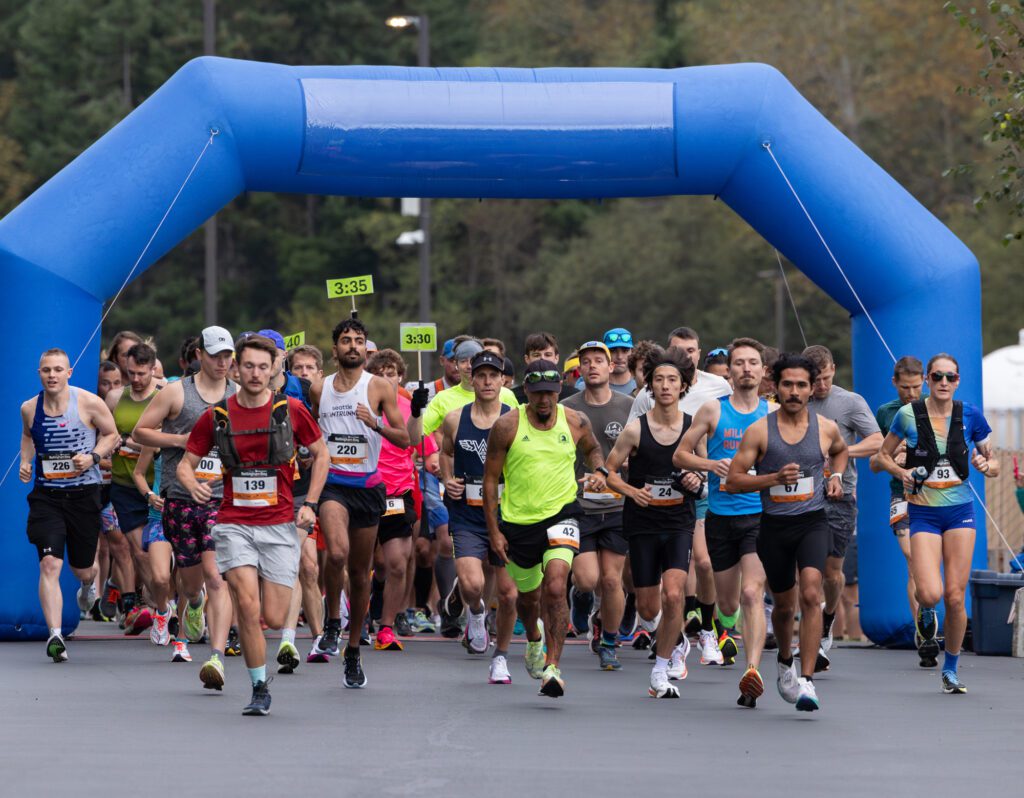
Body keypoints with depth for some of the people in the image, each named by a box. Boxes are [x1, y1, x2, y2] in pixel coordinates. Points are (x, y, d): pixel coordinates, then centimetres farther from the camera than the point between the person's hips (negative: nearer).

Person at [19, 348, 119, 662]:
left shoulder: (89, 403, -8)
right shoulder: (29, 408, 1)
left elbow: (111, 435, 5)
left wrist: (93, 457, -13)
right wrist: (25, 461, 4)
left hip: (83, 492, -1)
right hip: (46, 495, 1)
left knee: (82, 567, 13)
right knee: (49, 564, -17)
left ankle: (88, 583, 53)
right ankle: (55, 635, -21)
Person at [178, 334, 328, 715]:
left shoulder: (291, 410, 0)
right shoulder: (216, 416, 1)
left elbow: (320, 454, 13)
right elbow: (186, 463, 8)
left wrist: (310, 504, 4)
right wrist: (192, 484, -15)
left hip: (280, 526, 0)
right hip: (234, 524, 0)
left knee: (273, 619, -3)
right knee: (248, 606, -18)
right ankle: (259, 688, -3)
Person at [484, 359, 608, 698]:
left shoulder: (575, 423, -2)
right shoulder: (507, 426, -7)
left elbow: (592, 448, 21)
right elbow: (490, 479, -1)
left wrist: (599, 472, -2)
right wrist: (494, 531, -4)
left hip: (561, 515, -1)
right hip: (518, 520, 1)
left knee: (555, 587, -22)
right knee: (528, 594, 19)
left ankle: (552, 668, -22)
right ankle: (534, 639, 54)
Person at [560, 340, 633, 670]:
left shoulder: (629, 407, 2)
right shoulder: (566, 409, 0)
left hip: (618, 507, 1)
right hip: (577, 506, -1)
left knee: (612, 580, 0)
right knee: (587, 578, -10)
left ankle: (608, 643, 19)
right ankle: (581, 595, 28)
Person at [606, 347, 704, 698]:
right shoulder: (635, 429, -5)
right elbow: (609, 470, 2)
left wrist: (697, 482, -10)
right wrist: (632, 491, -16)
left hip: (679, 522, 0)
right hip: (643, 524, 0)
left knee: (673, 594, -20)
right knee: (647, 608, 5)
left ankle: (660, 670, -5)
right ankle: (677, 640, 40)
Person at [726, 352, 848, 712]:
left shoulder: (827, 428, 1)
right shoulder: (758, 432, -6)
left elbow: (840, 450, 27)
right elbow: (733, 481, -6)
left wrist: (836, 476, 7)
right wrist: (775, 478, -19)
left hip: (813, 523, 0)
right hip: (774, 525, 0)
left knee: (810, 593, -22)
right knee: (784, 604, 14)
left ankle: (806, 681, -24)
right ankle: (785, 662, 46)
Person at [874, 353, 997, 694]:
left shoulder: (970, 415, 1)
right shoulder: (908, 414, -3)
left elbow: (993, 465, 10)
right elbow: (883, 455, 8)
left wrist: (987, 466, -13)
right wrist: (900, 472, -12)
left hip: (960, 511, 1)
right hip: (923, 512, -1)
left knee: (955, 596, -2)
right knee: (931, 593, -18)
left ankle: (951, 669, 16)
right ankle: (926, 615, 21)